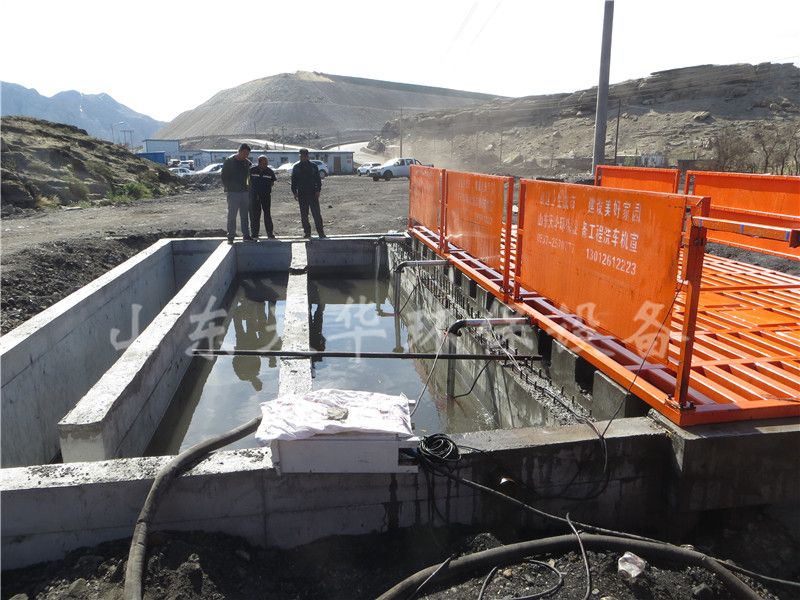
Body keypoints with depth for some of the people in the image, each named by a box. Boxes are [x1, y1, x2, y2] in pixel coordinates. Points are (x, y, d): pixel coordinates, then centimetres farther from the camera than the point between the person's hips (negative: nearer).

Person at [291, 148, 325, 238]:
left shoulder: (313, 166, 4)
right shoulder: (296, 167, 8)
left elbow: (318, 179, 5)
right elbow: (293, 181, 11)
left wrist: (318, 190, -5)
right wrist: (295, 192, 2)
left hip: (313, 193, -2)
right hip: (302, 194, 2)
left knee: (316, 213, -6)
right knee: (304, 215, 5)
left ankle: (320, 231, -2)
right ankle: (307, 232, 13)